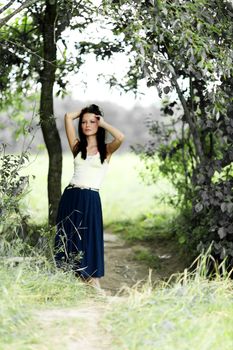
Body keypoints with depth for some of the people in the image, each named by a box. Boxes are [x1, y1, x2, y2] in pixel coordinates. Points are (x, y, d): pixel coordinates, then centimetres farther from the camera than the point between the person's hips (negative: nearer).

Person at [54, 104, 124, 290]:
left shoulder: (106, 150, 5)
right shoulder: (77, 147, 12)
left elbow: (120, 138, -16)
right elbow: (68, 117, 7)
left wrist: (103, 123, -2)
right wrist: (84, 111, 18)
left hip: (90, 200, -3)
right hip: (70, 197, 3)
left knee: (89, 240, -4)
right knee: (67, 241, 3)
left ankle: (94, 285, -2)